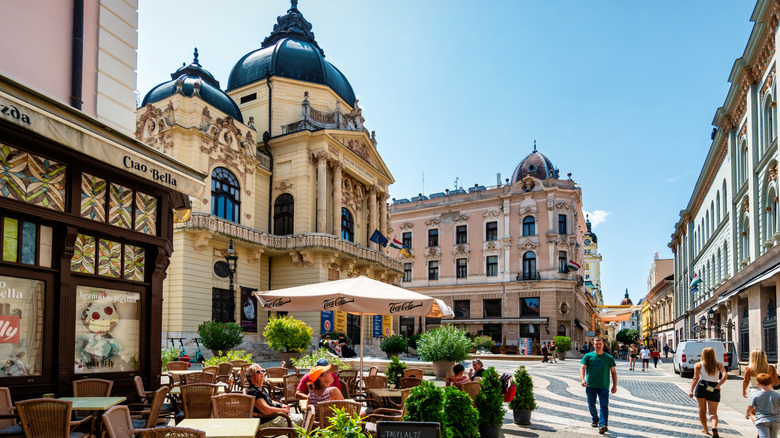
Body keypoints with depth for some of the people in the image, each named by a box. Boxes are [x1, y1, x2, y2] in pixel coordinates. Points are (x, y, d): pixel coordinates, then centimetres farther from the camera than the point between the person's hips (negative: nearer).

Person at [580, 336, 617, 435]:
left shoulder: (609, 358, 6)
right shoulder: (588, 356, 3)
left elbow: (613, 372, 11)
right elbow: (583, 368, -2)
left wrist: (615, 385, 6)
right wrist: (582, 379, -20)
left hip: (604, 386, -1)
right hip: (590, 385, 1)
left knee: (604, 406, -11)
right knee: (591, 405, 11)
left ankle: (603, 424, -18)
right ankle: (595, 420, 33)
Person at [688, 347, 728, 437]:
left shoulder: (698, 365, 0)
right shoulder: (718, 365, 4)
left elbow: (695, 378, -11)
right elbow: (725, 376, -11)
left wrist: (691, 391, -16)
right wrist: (717, 386, -9)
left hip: (701, 387, -1)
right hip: (714, 389, 1)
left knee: (702, 410, 17)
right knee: (713, 412, 4)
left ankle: (705, 429, 24)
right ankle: (714, 427, -24)